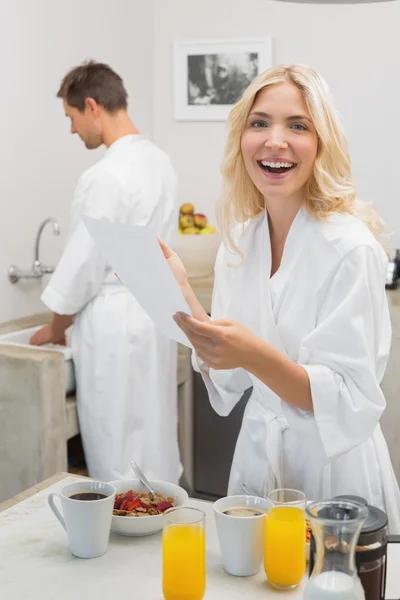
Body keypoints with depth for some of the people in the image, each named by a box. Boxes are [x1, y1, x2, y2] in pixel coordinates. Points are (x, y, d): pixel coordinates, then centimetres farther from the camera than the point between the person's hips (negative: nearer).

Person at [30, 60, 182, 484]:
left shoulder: (105, 177, -19)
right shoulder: (160, 162, 7)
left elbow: (82, 265, -14)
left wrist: (55, 329, 2)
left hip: (114, 326, -8)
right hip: (157, 313, 8)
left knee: (117, 454, 3)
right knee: (154, 441, 16)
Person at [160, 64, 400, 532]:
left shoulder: (351, 249, -19)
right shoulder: (239, 242, 0)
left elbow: (354, 404, -19)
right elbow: (229, 385, 2)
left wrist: (256, 356, -33)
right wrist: (180, 294, -9)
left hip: (333, 471, -5)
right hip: (257, 455, 6)